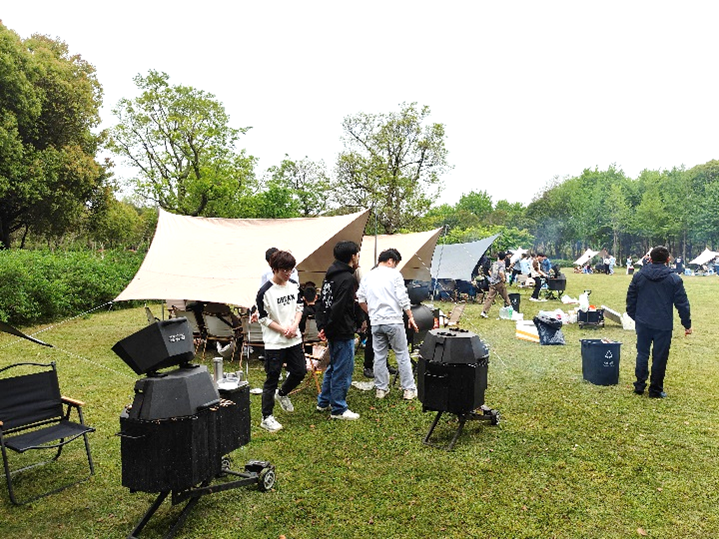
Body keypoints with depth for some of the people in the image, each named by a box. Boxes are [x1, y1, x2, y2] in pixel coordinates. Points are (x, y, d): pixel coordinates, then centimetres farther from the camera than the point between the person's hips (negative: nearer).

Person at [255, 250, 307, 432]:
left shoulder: (294, 285, 3)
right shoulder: (265, 291, -15)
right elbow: (263, 318, -10)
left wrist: (294, 326, -7)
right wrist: (283, 330, -14)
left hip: (294, 339, 6)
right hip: (274, 342, -6)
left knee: (299, 372, 11)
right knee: (272, 379, 2)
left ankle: (282, 394, 40)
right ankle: (266, 418, 15)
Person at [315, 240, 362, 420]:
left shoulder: (330, 275, 11)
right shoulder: (347, 278, -19)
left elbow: (322, 303, 13)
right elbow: (338, 309, -24)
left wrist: (322, 326, 9)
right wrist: (327, 330, -14)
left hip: (333, 331, 10)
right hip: (343, 332, -10)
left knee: (333, 367, 22)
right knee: (343, 371, 2)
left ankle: (323, 402, 33)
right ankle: (338, 409, 13)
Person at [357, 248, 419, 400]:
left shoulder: (367, 277, 10)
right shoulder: (394, 274, -4)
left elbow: (361, 300, 12)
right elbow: (403, 298, -8)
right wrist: (410, 317, -1)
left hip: (376, 323, 4)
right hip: (393, 321, -4)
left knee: (379, 356, 11)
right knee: (402, 355, 4)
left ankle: (381, 389, 18)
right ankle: (409, 389, 9)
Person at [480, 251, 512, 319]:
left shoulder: (494, 263, 10)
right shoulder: (502, 264, -11)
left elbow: (489, 271, 25)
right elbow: (501, 272, -30)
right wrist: (503, 278, -15)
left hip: (492, 283, 6)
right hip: (499, 283, -6)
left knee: (490, 297, 0)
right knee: (505, 297, 13)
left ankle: (484, 312, -9)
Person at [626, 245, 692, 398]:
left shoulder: (638, 276, 2)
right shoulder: (674, 279, -5)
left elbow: (630, 299, 9)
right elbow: (682, 304, -1)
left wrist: (634, 316, 21)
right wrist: (687, 324, 8)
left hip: (643, 323, 2)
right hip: (663, 325, -2)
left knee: (642, 353, 13)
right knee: (659, 357, 6)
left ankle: (640, 385, 17)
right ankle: (656, 390, 14)